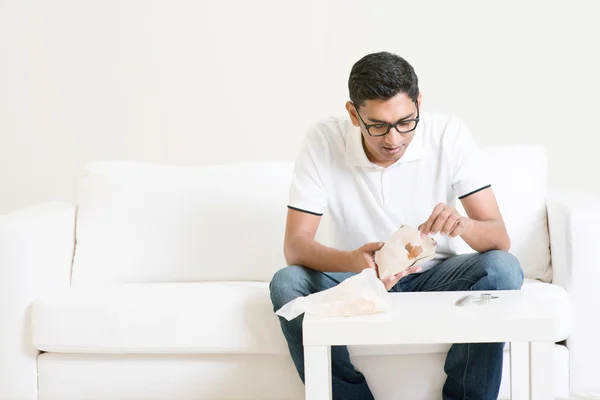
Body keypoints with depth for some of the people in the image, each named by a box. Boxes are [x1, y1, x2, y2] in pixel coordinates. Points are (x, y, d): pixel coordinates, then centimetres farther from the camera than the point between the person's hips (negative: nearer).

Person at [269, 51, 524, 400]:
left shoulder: (449, 134, -15)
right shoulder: (324, 140, -16)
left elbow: (500, 239, -15)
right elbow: (295, 246, -19)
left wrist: (463, 225, -40)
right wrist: (352, 261, -41)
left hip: (434, 278, 0)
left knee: (503, 269, -28)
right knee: (287, 284, -28)